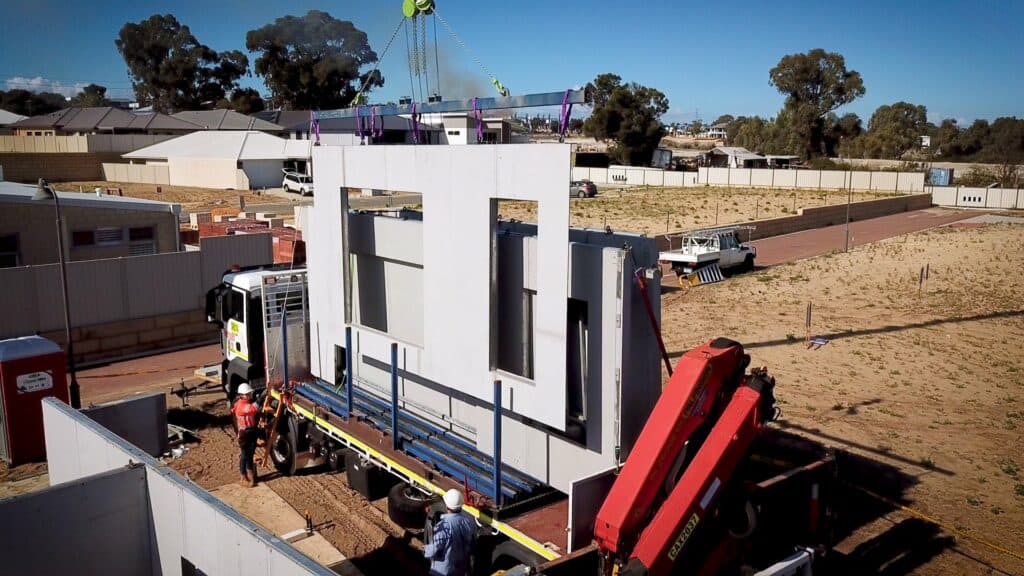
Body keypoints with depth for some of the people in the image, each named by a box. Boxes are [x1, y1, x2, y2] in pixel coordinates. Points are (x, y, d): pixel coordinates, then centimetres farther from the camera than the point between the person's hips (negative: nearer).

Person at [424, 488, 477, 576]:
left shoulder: (443, 526, -34)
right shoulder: (470, 520, -16)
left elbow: (434, 550, -23)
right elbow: (473, 543, 0)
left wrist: (425, 550, -1)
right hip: (463, 565, 5)